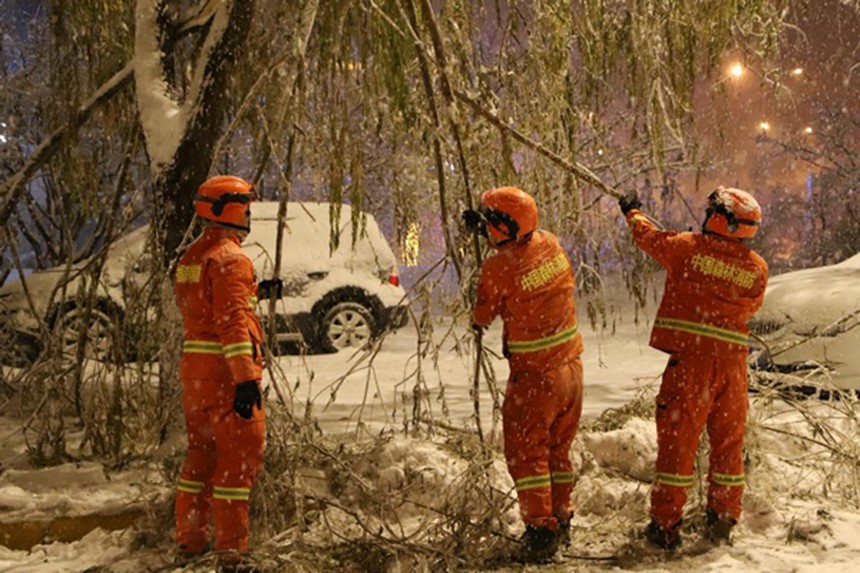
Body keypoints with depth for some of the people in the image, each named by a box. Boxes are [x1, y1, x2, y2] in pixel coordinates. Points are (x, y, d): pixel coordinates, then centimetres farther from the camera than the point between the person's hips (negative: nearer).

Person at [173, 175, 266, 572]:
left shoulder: (191, 257, 15)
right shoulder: (229, 259, -14)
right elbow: (233, 322, -22)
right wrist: (245, 378, -26)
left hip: (193, 367, 9)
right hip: (226, 371, -9)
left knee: (201, 452, 18)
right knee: (239, 456, -3)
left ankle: (189, 540, 27)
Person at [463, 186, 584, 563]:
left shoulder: (497, 268, -21)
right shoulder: (551, 245, -3)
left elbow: (483, 316, -4)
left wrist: (476, 319, 18)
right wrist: (485, 231, 20)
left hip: (534, 375, -7)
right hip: (571, 366, 7)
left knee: (526, 453, 5)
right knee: (557, 450, 19)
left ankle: (540, 532, 2)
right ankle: (561, 523, 27)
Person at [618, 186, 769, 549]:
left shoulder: (688, 248, -7)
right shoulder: (757, 268, 2)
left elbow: (650, 238, 10)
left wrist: (634, 213, 30)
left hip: (690, 357, -3)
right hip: (733, 360, 3)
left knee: (678, 438, 2)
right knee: (729, 441, 14)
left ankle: (665, 524, 6)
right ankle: (723, 521, 21)